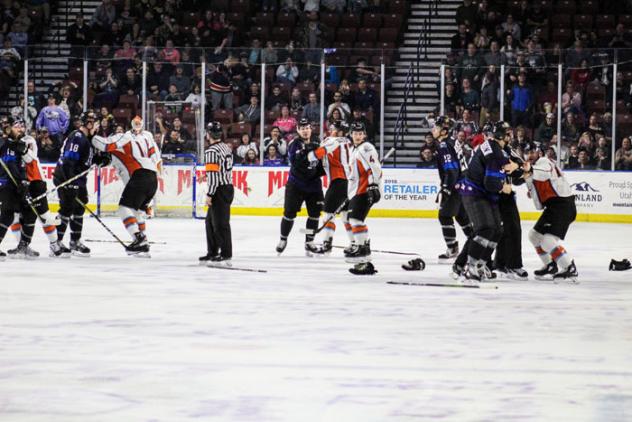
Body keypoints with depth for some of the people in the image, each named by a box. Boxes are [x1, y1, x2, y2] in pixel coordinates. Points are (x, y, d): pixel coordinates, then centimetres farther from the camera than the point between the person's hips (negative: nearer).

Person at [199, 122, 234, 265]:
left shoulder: (212, 151, -16)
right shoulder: (227, 148, 13)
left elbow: (213, 174, -20)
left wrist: (209, 194, -17)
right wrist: (206, 175, 25)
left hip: (220, 190, -10)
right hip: (229, 187, 10)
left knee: (220, 223, -7)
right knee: (210, 221, 18)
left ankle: (225, 256, -7)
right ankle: (212, 253, 23)